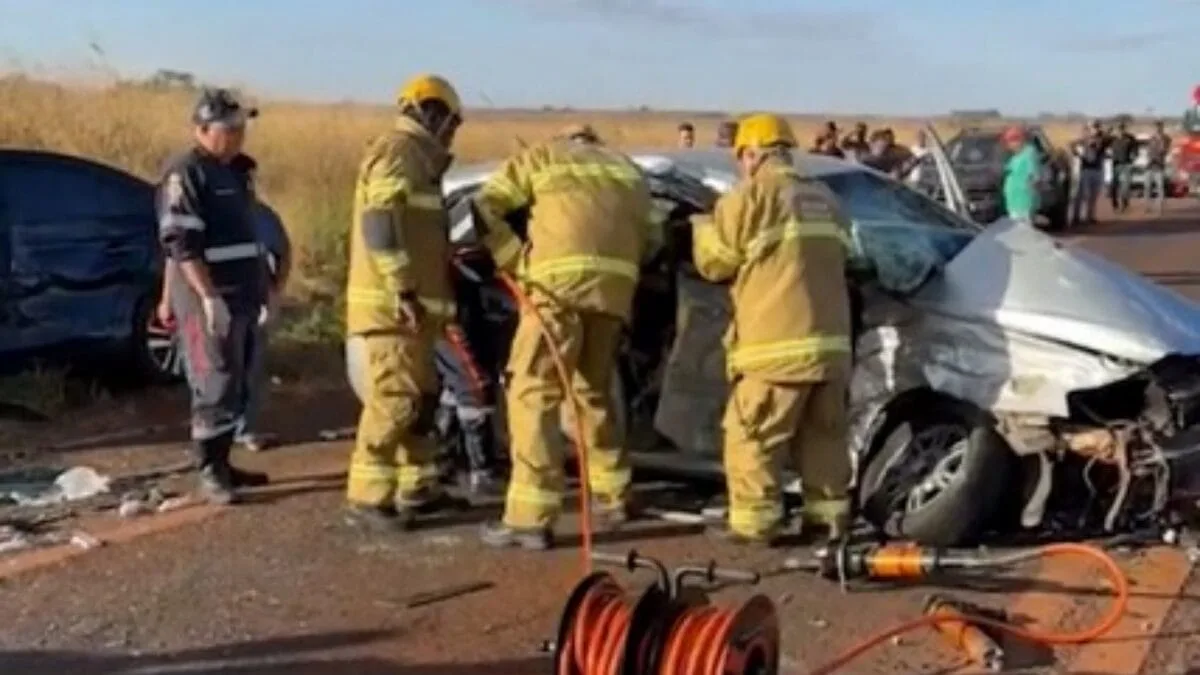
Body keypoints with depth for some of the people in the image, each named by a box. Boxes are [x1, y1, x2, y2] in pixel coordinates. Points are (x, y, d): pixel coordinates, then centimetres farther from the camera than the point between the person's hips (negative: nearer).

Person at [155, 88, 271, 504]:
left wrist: (261, 285, 23)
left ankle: (221, 464, 22)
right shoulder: (185, 173, -12)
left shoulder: (233, 171, 17)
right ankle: (210, 473, -2)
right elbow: (181, 243, -19)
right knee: (216, 386, -8)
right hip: (208, 298, -9)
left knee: (235, 385, 13)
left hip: (241, 296, 9)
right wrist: (208, 296, -25)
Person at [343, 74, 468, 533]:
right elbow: (380, 223, -23)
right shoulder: (399, 151, -11)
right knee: (392, 400, -11)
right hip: (390, 304, -11)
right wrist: (403, 289, -26)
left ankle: (416, 487, 24)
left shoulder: (415, 158, 22)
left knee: (421, 399, 15)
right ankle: (366, 499, -8)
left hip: (411, 303, 11)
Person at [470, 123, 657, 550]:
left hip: (560, 278, -5)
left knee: (533, 393, -5)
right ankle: (613, 497, 29)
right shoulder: (626, 168, 32)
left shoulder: (542, 156, 21)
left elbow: (485, 207, 8)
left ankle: (530, 518, -13)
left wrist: (515, 263, 8)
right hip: (617, 283, 5)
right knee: (592, 389, 23)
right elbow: (649, 240, 23)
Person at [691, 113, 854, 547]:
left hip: (777, 342, -7)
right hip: (829, 340, 7)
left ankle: (754, 522, 0)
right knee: (823, 435, 15)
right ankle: (829, 514, 19)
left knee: (751, 437, 0)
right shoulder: (825, 201, 17)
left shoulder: (749, 196, -4)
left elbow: (714, 263, 0)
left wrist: (703, 228, 21)